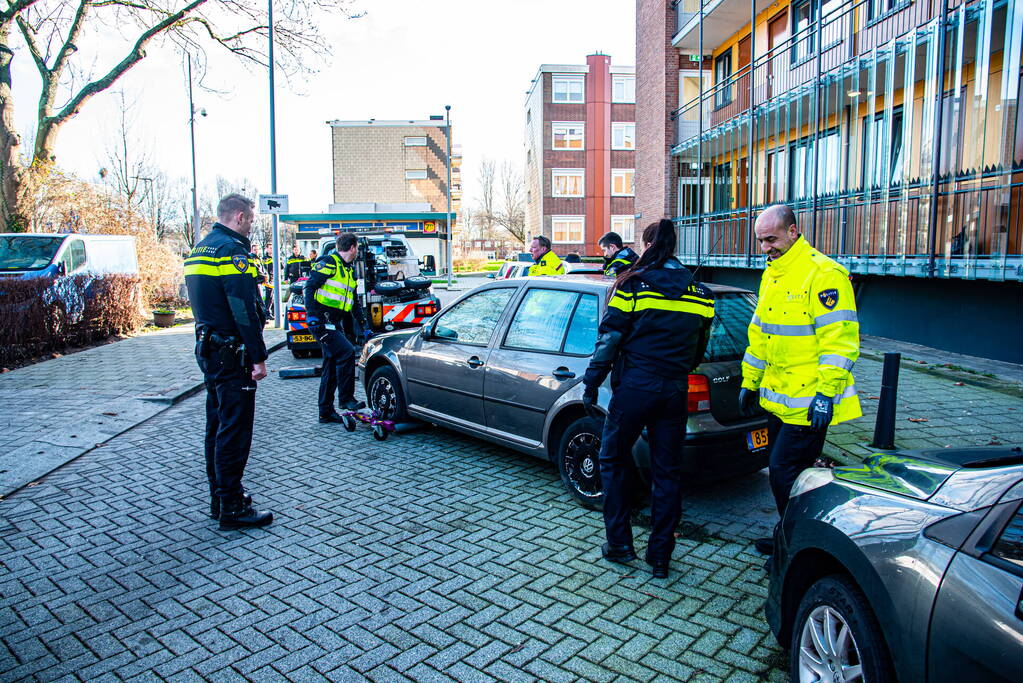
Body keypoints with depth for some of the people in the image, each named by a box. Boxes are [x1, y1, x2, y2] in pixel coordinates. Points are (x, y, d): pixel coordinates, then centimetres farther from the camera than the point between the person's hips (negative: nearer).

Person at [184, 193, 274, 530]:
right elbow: (244, 310, -21)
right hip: (230, 354, -10)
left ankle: (220, 497, 27)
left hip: (208, 348, 10)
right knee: (235, 429, -5)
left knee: (218, 426, 17)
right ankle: (232, 508, 2)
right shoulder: (231, 249, -15)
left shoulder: (200, 249, 16)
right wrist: (259, 357, -20)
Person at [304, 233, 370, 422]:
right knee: (346, 352, -20)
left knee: (332, 367, 9)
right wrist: (312, 314, -21)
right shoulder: (329, 263, -7)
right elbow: (309, 287, -14)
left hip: (334, 324, 9)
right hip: (321, 321, -9)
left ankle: (326, 412, 16)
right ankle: (346, 398, -10)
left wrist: (363, 325, 21)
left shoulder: (349, 271, 20)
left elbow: (354, 302, 26)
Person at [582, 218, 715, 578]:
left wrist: (591, 386, -2)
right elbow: (698, 349, 15)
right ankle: (660, 555, 20)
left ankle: (619, 544, 19)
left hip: (634, 387, -4)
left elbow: (608, 340, -9)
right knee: (667, 471, 12)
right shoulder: (699, 292, 6)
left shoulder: (633, 285, -7)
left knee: (613, 461, 14)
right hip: (675, 392, 4)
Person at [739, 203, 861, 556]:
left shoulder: (823, 274, -14)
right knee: (780, 470, 16)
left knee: (785, 473, -5)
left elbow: (840, 339, -20)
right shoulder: (772, 275, 14)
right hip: (778, 396, 9)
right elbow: (759, 335, 21)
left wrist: (826, 393, -24)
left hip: (806, 402, -9)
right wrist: (749, 381, 21)